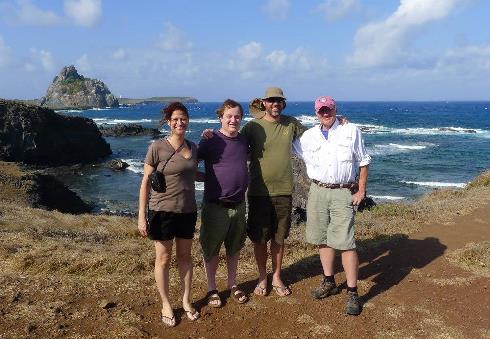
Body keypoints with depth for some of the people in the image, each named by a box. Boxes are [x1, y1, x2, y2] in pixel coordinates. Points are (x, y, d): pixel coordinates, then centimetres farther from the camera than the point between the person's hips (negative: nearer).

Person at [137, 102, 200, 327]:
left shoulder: (192, 147, 5)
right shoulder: (157, 147, -12)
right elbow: (146, 182, -10)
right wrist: (141, 216, -12)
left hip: (187, 211, 5)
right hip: (162, 211, -5)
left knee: (185, 256, 15)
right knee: (163, 258, 8)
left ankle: (186, 301, 31)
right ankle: (166, 305, 24)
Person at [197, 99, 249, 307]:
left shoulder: (244, 141, 5)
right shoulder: (210, 141, -11)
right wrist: (207, 177, -13)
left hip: (239, 205, 5)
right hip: (215, 206, -5)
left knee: (234, 248, 17)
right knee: (212, 250, 8)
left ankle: (232, 285, 34)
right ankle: (211, 289, 25)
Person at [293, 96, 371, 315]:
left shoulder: (351, 131, 3)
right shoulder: (309, 136, 8)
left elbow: (363, 161, 5)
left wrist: (361, 191, 0)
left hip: (343, 193, -3)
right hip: (318, 191, 4)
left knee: (345, 243, -8)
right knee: (323, 239, 11)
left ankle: (352, 293, 1)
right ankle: (329, 282, 27)